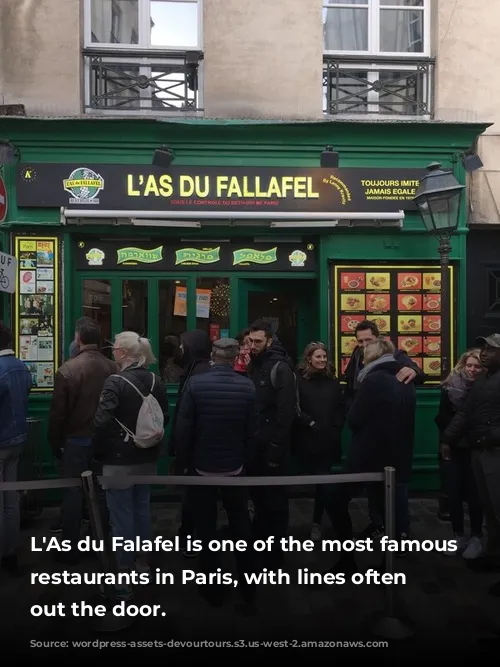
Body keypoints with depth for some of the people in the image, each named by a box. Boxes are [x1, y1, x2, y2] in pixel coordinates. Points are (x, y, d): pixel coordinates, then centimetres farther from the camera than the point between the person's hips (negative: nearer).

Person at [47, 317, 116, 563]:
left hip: (76, 440, -3)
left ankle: (70, 550, 18)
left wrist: (55, 443, 3)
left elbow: (57, 412, -11)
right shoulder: (112, 367, -5)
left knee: (73, 493, 8)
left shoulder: (68, 369, -15)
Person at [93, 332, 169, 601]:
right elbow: (165, 417, 9)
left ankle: (124, 577, 13)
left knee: (121, 516, 4)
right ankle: (142, 561, 34)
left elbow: (102, 421, -23)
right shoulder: (155, 380, 3)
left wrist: (98, 452, -9)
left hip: (119, 459, -6)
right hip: (147, 457, 6)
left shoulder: (116, 382, -17)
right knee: (142, 509, 19)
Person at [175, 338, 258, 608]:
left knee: (206, 527, 12)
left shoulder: (195, 383, -14)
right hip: (235, 466, 2)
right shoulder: (247, 386, -10)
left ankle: (213, 587, 23)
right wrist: (245, 459, 8)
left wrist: (183, 461, 0)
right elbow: (252, 430, -6)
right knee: (241, 525, 16)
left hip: (202, 466, -1)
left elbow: (183, 428, -12)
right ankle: (247, 584, 27)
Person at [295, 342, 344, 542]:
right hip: (306, 440, -2)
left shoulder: (332, 381, 10)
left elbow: (340, 409, 10)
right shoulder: (299, 380, -2)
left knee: (323, 482, 1)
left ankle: (317, 522, 13)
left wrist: (336, 430, -2)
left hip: (328, 441, 2)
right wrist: (311, 423, -14)